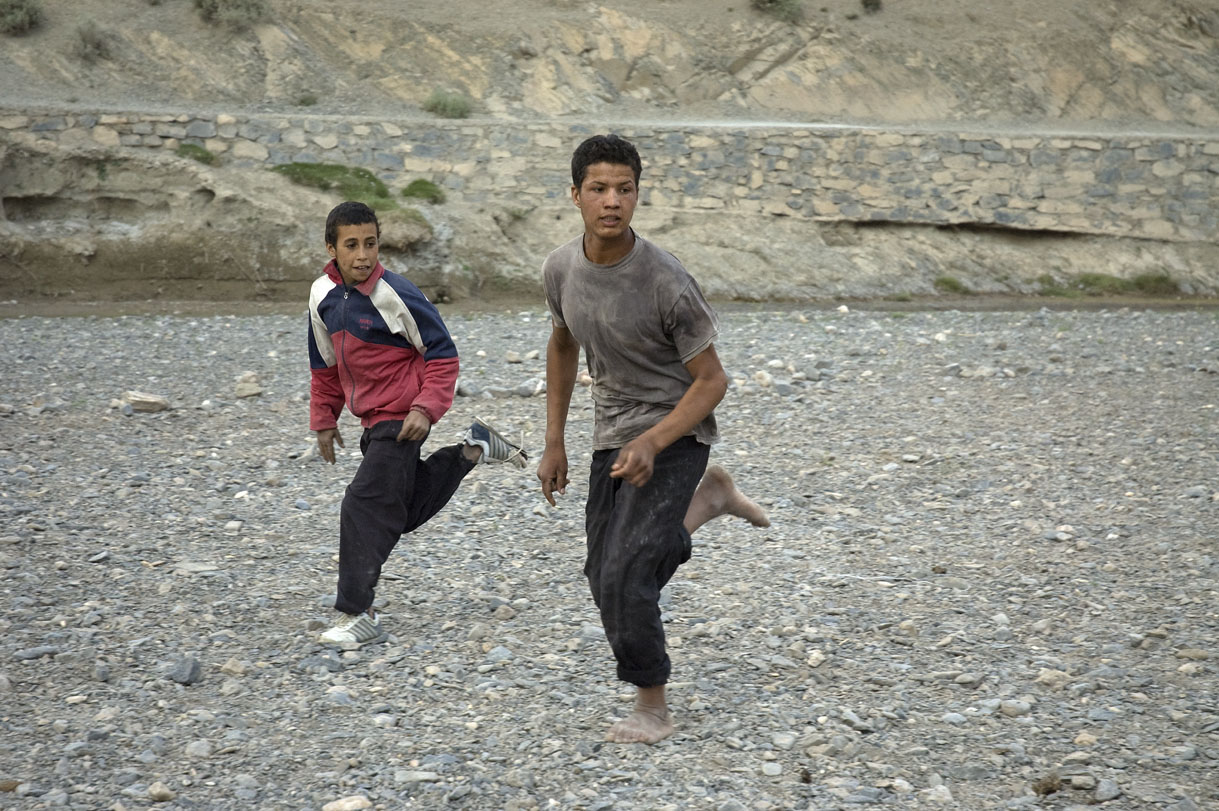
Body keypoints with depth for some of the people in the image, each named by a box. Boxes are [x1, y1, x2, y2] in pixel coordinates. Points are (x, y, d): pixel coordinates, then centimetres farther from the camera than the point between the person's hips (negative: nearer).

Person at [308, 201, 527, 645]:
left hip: (402, 420, -8)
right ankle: (471, 450, 30)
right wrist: (324, 421, 15)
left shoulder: (395, 295, -19)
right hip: (372, 421, 8)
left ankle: (357, 615, -7)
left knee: (365, 505, -13)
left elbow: (442, 355, -13)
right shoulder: (323, 295, 1)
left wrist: (425, 408, -23)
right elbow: (325, 366, 15)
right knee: (404, 509, 16)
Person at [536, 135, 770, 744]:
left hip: (674, 436, -6)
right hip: (611, 437, 7)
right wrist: (554, 443, 12)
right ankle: (707, 499, 34)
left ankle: (653, 708, 1)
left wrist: (652, 443, -29)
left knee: (624, 574, -18)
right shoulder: (561, 268, -6)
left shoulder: (667, 283, -24)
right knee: (606, 583, 14)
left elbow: (712, 380, -16)